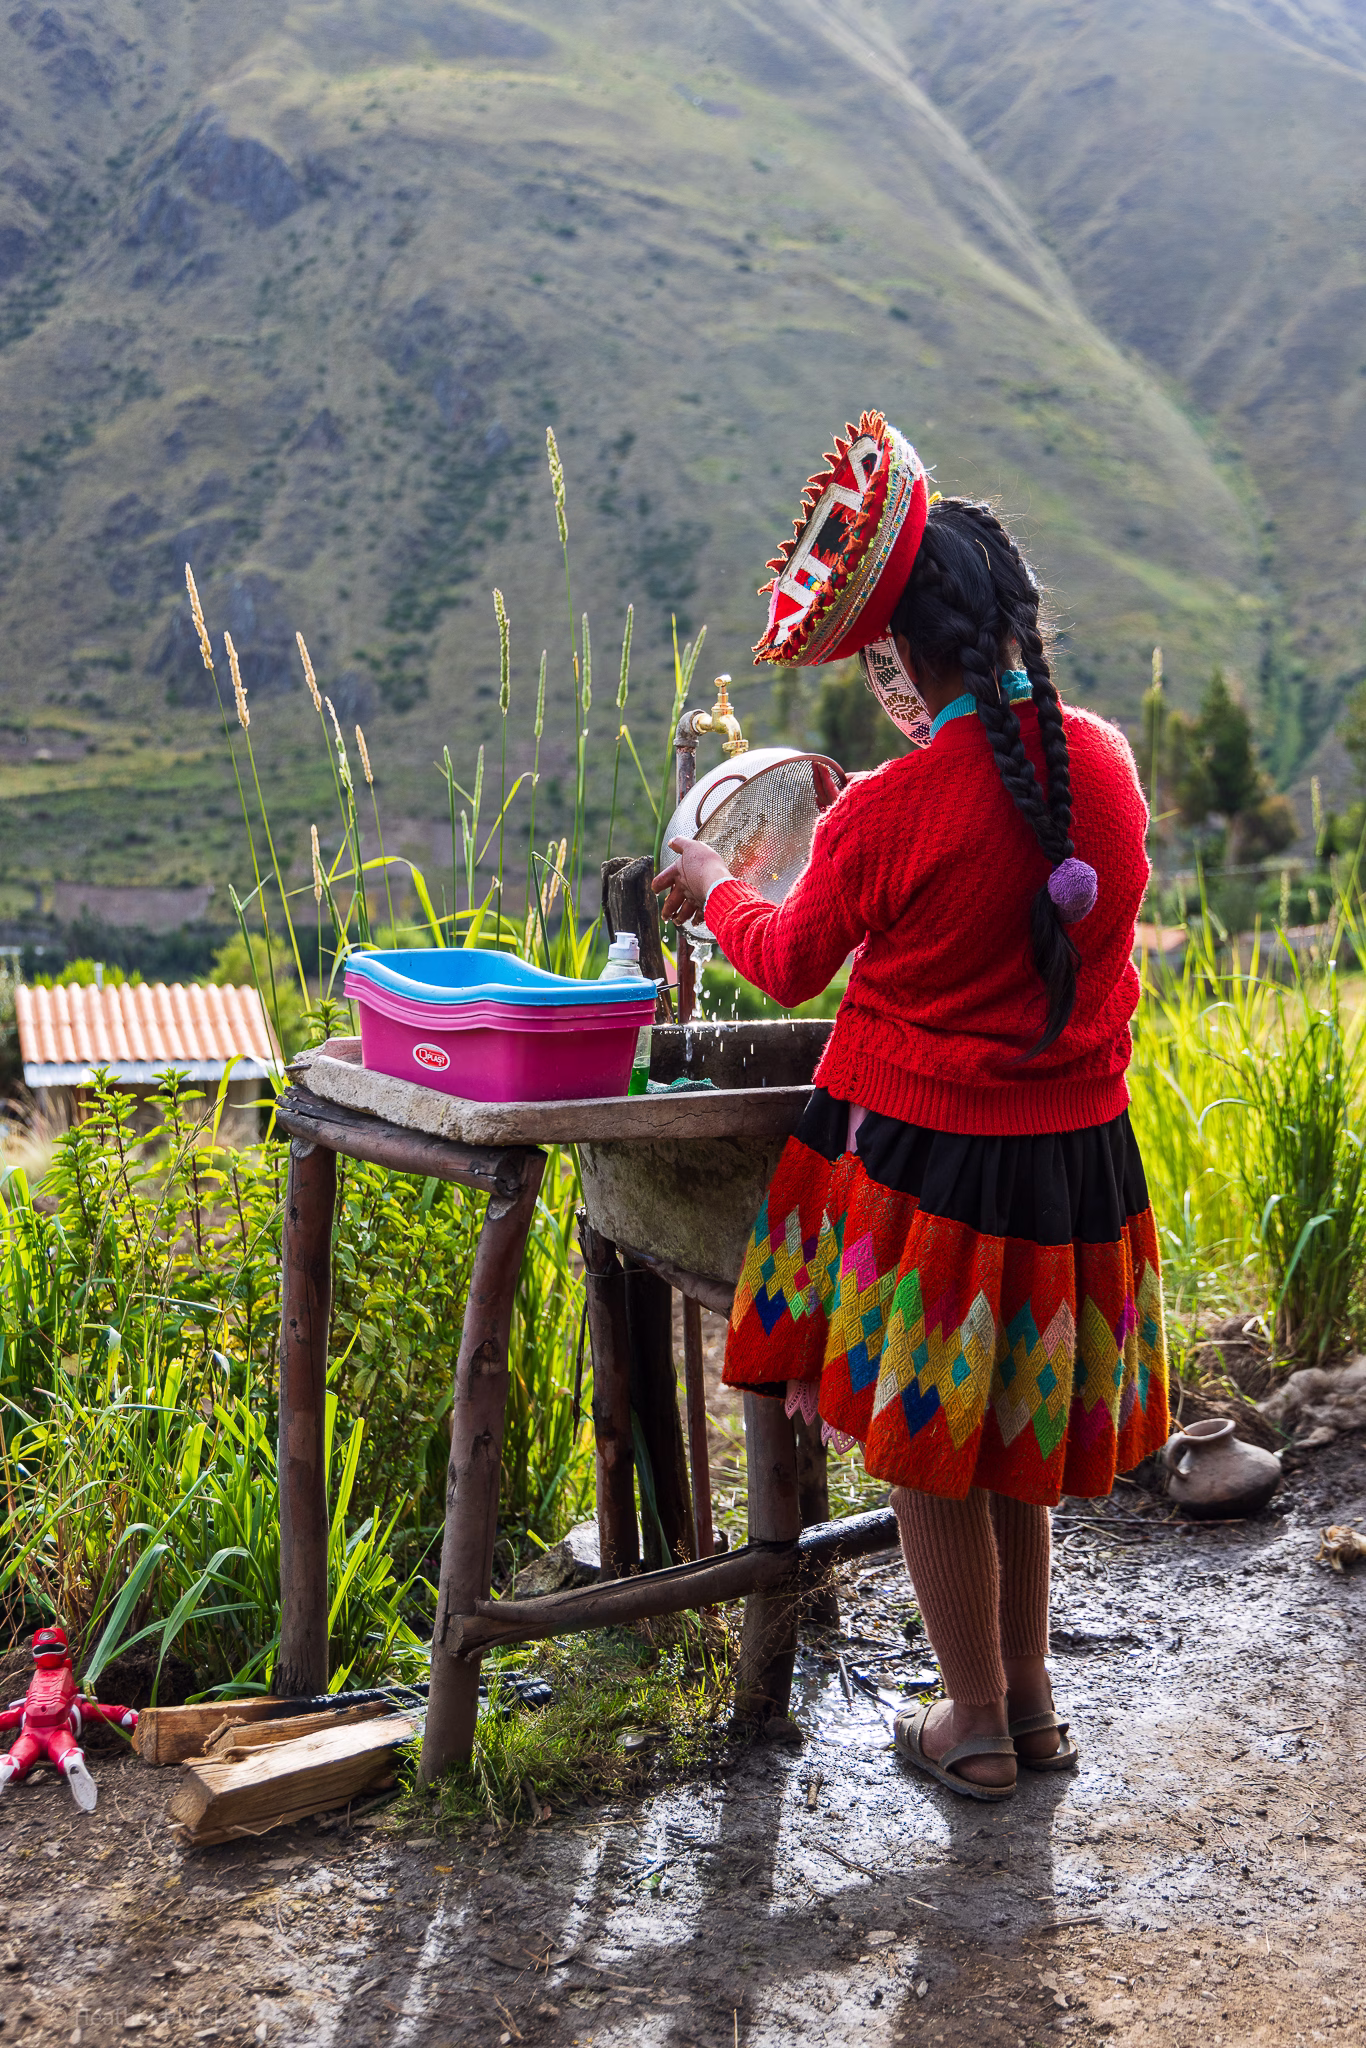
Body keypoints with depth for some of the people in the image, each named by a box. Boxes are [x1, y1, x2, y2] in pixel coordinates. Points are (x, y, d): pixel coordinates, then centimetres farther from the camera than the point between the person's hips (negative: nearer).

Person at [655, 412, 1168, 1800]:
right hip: (1074, 1154, 6)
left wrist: (711, 889, 18)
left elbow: (790, 963, -1)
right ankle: (1031, 1701, 35)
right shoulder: (1104, 761, -4)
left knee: (927, 1452, 11)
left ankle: (977, 1726, 24)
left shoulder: (888, 817, -20)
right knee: (1009, 1437, 22)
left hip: (920, 1161, -6)